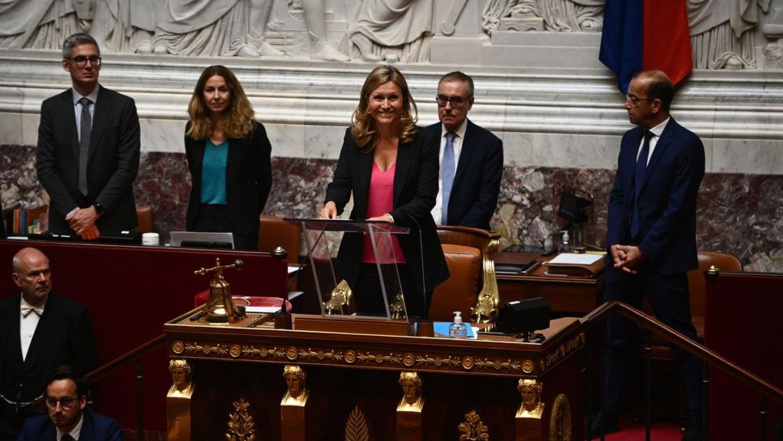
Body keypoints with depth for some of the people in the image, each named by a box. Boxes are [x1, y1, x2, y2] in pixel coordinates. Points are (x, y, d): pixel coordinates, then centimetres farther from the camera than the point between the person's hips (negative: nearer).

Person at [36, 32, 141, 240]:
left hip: (113, 220, -1)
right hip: (65, 221, 1)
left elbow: (128, 166, -7)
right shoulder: (51, 108, 4)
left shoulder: (123, 106, -2)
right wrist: (72, 212, -12)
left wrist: (96, 210, -14)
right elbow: (45, 166, -1)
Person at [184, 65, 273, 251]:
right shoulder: (193, 130, 3)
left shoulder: (252, 131, -8)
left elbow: (264, 181, 1)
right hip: (201, 221, 3)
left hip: (238, 226, -3)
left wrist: (247, 214, 7)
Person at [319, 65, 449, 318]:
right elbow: (341, 184, 0)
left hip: (409, 261, -2)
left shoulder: (423, 142, -5)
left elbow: (425, 198, -10)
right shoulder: (354, 138, 4)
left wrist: (391, 217, -27)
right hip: (365, 259, 2)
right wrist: (332, 203, -24)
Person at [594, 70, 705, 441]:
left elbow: (677, 208, -14)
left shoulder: (686, 145, -11)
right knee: (618, 339, 11)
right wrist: (615, 245, -3)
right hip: (624, 257, 7)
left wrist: (643, 252, -14)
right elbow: (617, 197, 10)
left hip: (662, 261, -7)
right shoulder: (631, 140, 11)